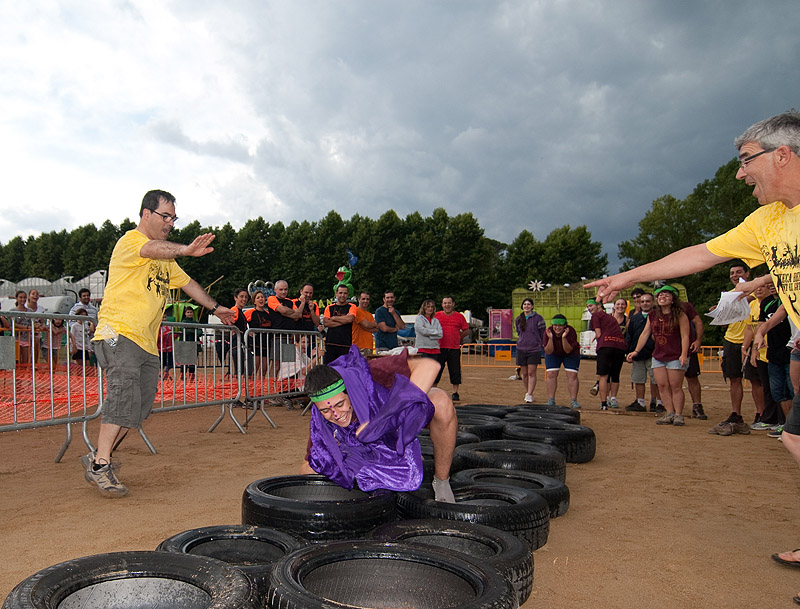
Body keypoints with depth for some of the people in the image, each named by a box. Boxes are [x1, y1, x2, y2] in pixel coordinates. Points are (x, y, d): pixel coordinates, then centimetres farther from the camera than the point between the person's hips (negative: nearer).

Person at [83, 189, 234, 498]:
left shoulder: (165, 259, 25)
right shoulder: (131, 240, -3)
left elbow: (187, 282, 37)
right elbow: (153, 249, -27)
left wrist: (215, 307, 36)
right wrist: (185, 250, -45)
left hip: (147, 343, 9)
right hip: (119, 333, -8)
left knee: (139, 408, 3)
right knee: (124, 394, -22)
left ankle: (97, 460, 13)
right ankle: (101, 464, -17)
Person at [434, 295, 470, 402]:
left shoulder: (459, 316, 6)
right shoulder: (436, 316, 5)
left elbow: (466, 331, 12)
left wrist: (458, 338, 5)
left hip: (454, 349, 0)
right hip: (439, 348, 0)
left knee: (455, 372, 2)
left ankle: (455, 393, 12)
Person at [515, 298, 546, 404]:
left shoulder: (538, 318, -2)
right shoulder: (518, 319, 10)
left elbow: (542, 333, 4)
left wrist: (539, 343, 6)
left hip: (534, 349, -4)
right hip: (521, 349, 4)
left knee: (531, 373, -8)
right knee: (524, 373, 8)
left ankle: (529, 395, -8)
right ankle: (527, 392, 24)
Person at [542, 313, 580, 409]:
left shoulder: (571, 331, -30)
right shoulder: (548, 332, -26)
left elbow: (568, 350, -31)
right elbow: (548, 351, -26)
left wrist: (564, 338, -45)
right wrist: (550, 338, -41)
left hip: (570, 354, -1)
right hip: (553, 355, 1)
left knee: (572, 375, -10)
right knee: (551, 374, -9)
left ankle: (573, 401, -5)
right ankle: (551, 400, -3)